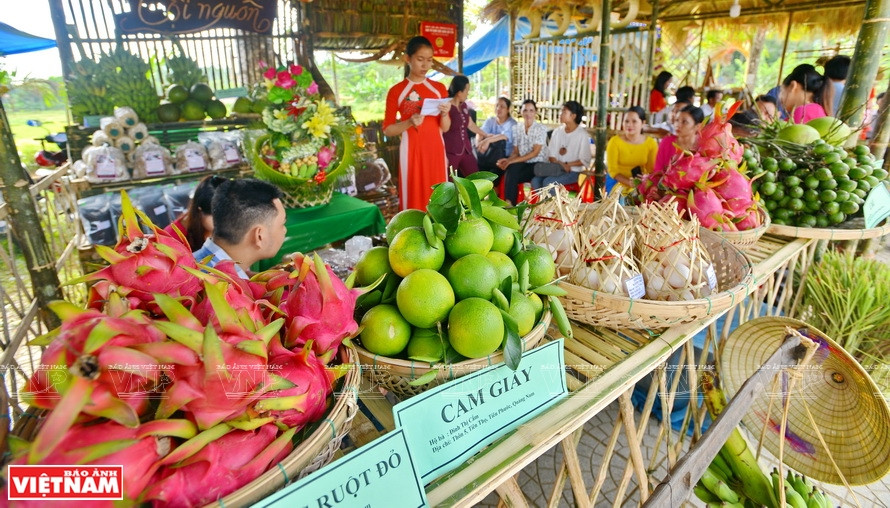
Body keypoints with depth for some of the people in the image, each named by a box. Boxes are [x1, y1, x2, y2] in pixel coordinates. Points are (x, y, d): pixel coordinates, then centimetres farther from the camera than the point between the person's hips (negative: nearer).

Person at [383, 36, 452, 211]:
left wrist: (445, 113, -11)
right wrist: (409, 123, -17)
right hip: (412, 152, -3)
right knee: (413, 200, -2)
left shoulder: (439, 88, 9)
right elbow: (387, 130, -1)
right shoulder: (396, 91, -1)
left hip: (436, 150, 3)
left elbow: (445, 128, 9)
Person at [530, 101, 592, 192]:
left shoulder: (582, 134, -6)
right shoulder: (557, 131, 9)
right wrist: (558, 164, -13)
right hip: (556, 169, 5)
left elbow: (585, 160, -6)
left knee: (548, 182, -30)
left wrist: (567, 164, -15)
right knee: (535, 181, -22)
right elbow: (551, 154, 8)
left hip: (573, 171, -5)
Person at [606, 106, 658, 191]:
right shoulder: (615, 141, -8)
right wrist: (629, 183, -22)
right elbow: (613, 170, -9)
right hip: (620, 185, -1)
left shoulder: (651, 143, -1)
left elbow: (652, 169, 4)